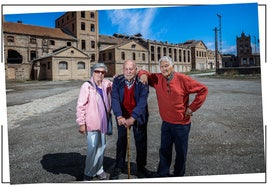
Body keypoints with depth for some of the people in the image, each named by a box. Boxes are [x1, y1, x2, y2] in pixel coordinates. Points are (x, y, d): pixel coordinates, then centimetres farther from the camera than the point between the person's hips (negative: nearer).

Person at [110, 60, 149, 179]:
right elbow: (115, 99, -18)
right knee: (121, 142, 13)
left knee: (141, 142, 10)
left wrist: (132, 118, -34)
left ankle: (141, 168, 28)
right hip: (122, 117, 2)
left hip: (139, 117, -1)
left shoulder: (142, 82, -16)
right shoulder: (117, 81, -10)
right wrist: (119, 117, -32)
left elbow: (142, 102, -24)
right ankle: (118, 168, 28)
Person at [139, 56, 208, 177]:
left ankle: (178, 176, 32)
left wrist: (192, 107, -10)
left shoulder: (183, 79, -13)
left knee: (181, 152, 12)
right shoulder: (157, 79, -2)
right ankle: (163, 174, 33)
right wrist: (143, 74, -12)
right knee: (164, 150, 15)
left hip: (182, 123, -3)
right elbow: (144, 73, 13)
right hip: (166, 123, 3)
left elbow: (203, 89, -8)